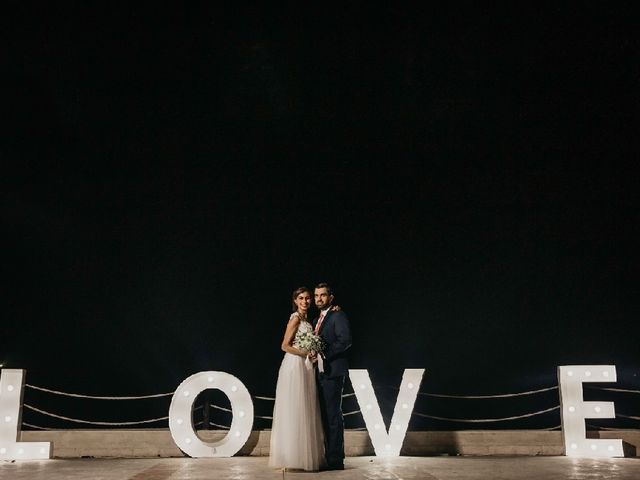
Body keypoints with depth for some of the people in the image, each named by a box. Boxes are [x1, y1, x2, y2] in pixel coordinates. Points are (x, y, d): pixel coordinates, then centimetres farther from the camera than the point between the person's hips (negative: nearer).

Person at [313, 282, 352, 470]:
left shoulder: (338, 316, -5)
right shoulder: (316, 320, 22)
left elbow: (345, 340, -17)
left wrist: (324, 354, -18)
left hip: (332, 372, -9)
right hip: (319, 372, 9)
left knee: (333, 416, -8)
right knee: (325, 416, 11)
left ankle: (336, 460, -4)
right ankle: (328, 456, 17)